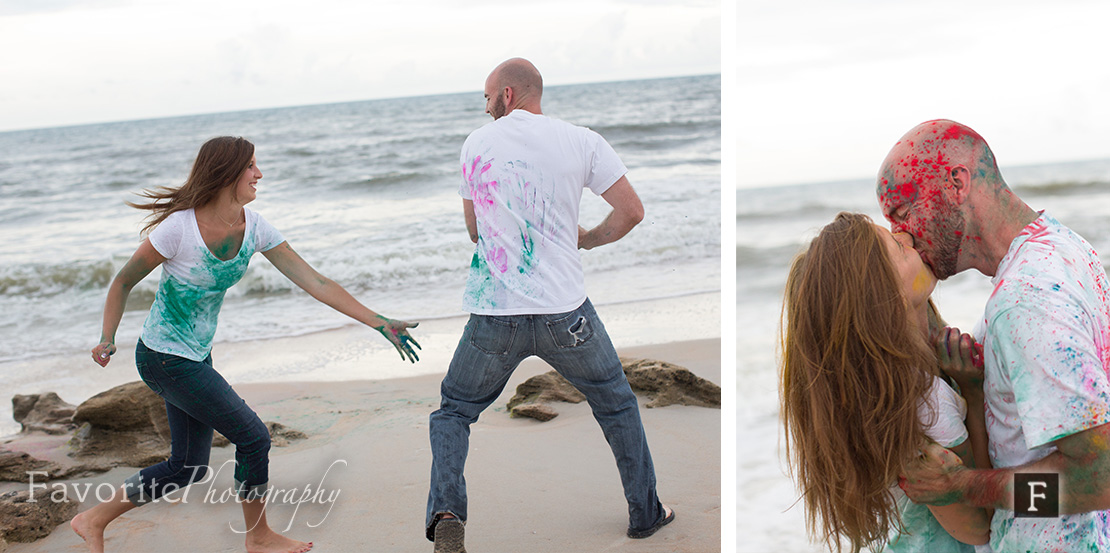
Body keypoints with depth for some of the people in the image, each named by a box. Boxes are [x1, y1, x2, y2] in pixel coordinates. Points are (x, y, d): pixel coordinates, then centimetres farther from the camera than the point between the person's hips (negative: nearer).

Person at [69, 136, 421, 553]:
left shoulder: (253, 228, -6)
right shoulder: (180, 228, -23)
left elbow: (315, 283, -7)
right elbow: (124, 282, -9)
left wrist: (380, 324, -10)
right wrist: (107, 340, -19)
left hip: (197, 357, 7)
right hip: (164, 358, -7)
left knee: (188, 467, 13)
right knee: (253, 437, -5)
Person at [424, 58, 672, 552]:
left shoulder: (476, 143, 6)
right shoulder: (581, 141, 1)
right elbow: (631, 211, 0)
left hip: (494, 313, 1)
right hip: (565, 313, 0)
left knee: (452, 412, 18)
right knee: (616, 403, 22)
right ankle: (645, 513, 30)